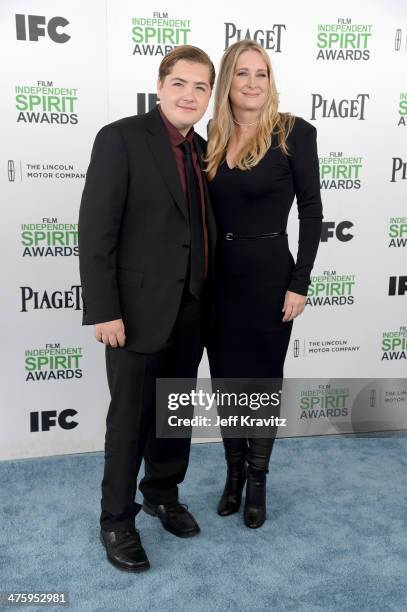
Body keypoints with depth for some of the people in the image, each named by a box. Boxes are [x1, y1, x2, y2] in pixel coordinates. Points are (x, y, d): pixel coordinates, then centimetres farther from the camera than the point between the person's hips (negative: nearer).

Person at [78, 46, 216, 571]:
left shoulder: (202, 148, 10)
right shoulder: (120, 138, -10)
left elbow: (202, 227, 12)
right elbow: (95, 231, -14)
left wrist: (209, 297, 9)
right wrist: (103, 310, -18)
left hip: (190, 310, 6)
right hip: (139, 308, -6)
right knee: (130, 418, 6)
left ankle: (163, 494, 39)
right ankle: (117, 520, 26)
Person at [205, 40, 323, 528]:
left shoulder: (294, 133, -7)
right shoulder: (214, 140, 7)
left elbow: (311, 211, -8)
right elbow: (208, 212, 10)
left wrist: (300, 283, -13)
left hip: (269, 276, -4)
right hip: (218, 277, 5)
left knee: (263, 379, 10)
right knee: (225, 378, 14)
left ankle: (257, 481, 30)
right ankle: (233, 473, 35)